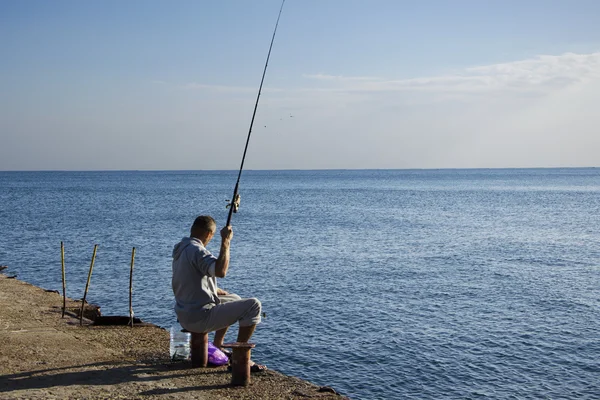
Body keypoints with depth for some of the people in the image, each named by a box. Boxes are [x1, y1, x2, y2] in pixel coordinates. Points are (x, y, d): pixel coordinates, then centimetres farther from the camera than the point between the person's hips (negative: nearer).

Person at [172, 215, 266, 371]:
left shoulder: (180, 249, 11)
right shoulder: (196, 250, -20)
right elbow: (221, 271, -37)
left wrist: (218, 291, 20)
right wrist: (226, 242, -27)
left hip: (185, 315, 10)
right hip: (199, 317, -10)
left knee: (234, 299, 29)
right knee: (253, 305, -10)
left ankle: (217, 345, 30)